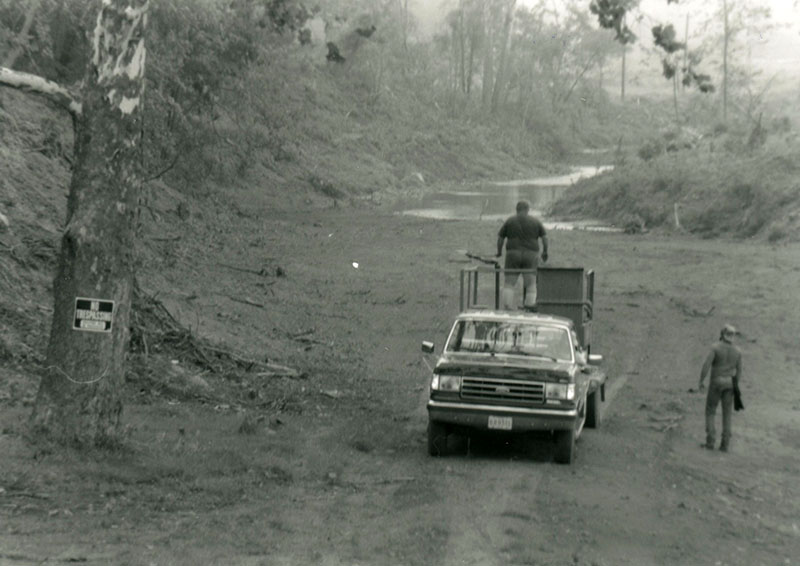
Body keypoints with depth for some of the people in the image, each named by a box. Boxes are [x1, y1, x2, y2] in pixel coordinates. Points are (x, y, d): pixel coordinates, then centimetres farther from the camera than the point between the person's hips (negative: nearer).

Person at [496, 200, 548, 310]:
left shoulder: (509, 221, 3)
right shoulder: (536, 221, 5)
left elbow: (500, 238, 4)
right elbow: (544, 237, 4)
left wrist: (499, 251, 18)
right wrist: (545, 251, 17)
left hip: (513, 254, 0)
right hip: (530, 255, 0)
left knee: (509, 283, 4)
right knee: (531, 284, 4)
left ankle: (507, 308, -7)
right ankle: (529, 306, -3)